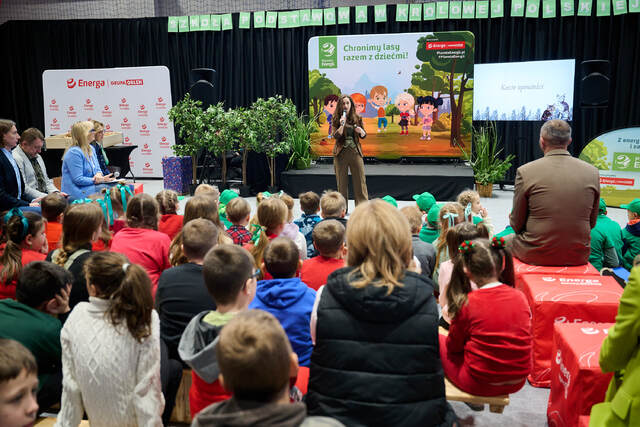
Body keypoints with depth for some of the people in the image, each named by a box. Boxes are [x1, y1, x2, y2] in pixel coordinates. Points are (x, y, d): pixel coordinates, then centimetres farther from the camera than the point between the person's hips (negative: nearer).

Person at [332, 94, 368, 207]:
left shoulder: (357, 118, 5)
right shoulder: (336, 119, 1)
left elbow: (363, 136, 11)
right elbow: (336, 136, -8)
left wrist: (361, 131, -11)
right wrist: (342, 124, -20)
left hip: (355, 152, 1)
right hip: (341, 152, -1)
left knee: (360, 180, 1)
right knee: (342, 182, 5)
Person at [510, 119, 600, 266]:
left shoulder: (525, 172, -13)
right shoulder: (592, 172, -4)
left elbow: (516, 224, -5)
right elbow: (592, 223, 6)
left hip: (535, 255, -3)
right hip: (578, 257, 4)